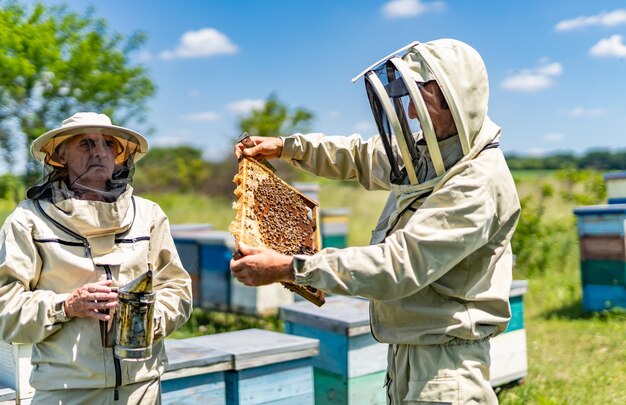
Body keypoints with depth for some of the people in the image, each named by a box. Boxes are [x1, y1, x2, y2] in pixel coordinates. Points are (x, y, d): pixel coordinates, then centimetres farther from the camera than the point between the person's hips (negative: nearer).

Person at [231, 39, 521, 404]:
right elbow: (361, 156, 20)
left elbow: (396, 266, -30)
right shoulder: (430, 152, 4)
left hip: (443, 368, -8)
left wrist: (288, 268, -29)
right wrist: (286, 147, 9)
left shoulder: (477, 186, -24)